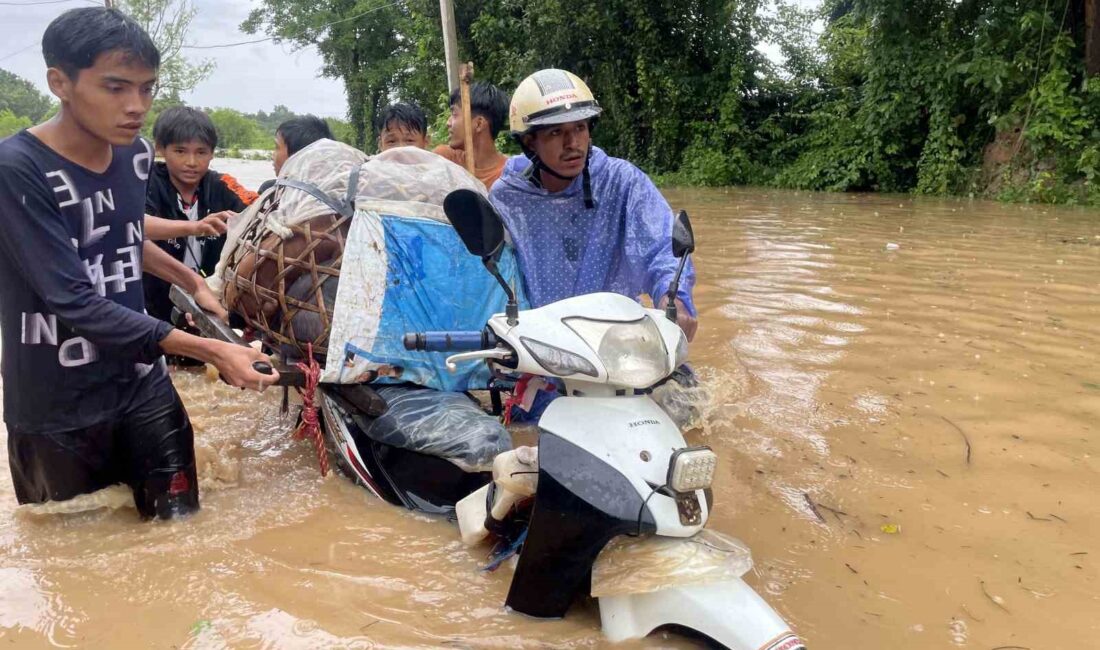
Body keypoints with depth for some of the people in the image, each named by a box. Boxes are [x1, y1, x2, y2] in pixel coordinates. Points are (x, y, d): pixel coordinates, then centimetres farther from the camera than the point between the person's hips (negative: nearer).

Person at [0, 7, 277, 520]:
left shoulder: (136, 153, 0)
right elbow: (74, 302, -26)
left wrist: (194, 283, 16)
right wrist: (212, 352, -29)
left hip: (141, 381, 5)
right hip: (56, 407, -4)